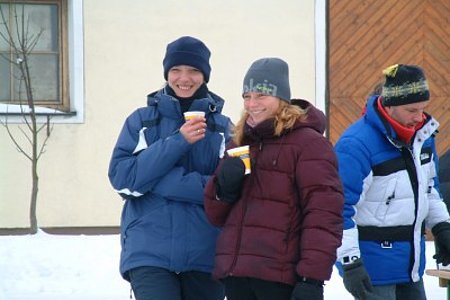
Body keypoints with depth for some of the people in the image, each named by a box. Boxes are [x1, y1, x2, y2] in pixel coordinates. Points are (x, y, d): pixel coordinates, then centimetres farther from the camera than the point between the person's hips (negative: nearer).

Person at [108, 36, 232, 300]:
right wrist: (177, 142, -13)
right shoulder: (142, 120, 8)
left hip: (206, 256, 1)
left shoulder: (223, 127, 6)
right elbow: (121, 177, -4)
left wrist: (162, 182, -11)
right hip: (149, 255, -1)